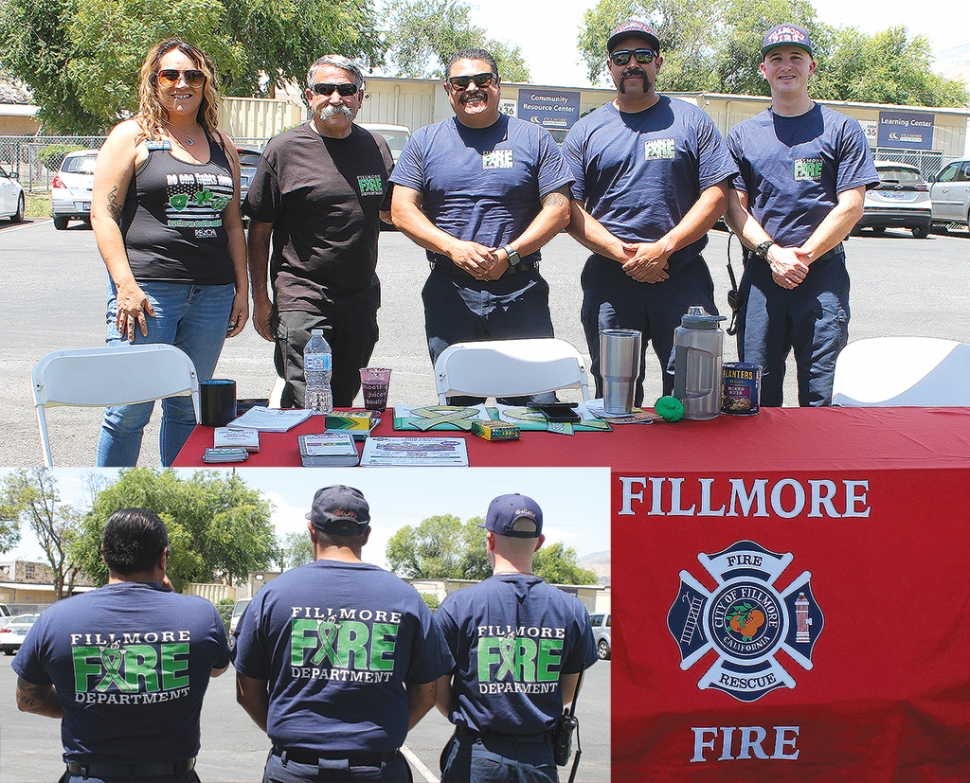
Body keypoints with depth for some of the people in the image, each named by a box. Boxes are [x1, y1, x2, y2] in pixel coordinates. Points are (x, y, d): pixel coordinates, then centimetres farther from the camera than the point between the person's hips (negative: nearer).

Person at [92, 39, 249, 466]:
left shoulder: (221, 145, 17)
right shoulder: (132, 136, 2)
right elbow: (103, 213, -4)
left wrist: (242, 287, 12)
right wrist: (125, 285, -14)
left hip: (212, 293, 4)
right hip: (148, 289, -4)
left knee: (188, 409, 8)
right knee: (130, 411, -4)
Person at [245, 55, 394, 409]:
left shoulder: (376, 147, 10)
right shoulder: (284, 150, -2)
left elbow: (388, 211, 24)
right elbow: (259, 230, 0)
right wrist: (260, 299, -3)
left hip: (361, 299, 5)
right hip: (301, 299, -4)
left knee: (344, 403, 11)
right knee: (306, 406, -10)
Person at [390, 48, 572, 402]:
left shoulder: (533, 139, 7)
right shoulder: (425, 142, 10)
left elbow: (558, 209, 2)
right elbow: (402, 210, 3)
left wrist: (509, 255, -13)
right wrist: (454, 248, -13)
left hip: (520, 293, -1)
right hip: (449, 292, 1)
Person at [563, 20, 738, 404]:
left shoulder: (691, 122, 8)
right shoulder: (586, 132, 10)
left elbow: (716, 194, 1)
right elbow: (570, 208, 4)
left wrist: (663, 248, -11)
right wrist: (623, 254, -9)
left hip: (683, 276, -1)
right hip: (609, 277, 1)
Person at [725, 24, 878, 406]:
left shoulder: (841, 130, 7)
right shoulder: (743, 135, 13)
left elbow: (850, 207, 0)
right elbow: (733, 206, 6)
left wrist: (803, 255, -9)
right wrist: (772, 253, -9)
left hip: (823, 274, -2)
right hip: (760, 274, 2)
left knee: (818, 395, -4)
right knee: (756, 390, 2)